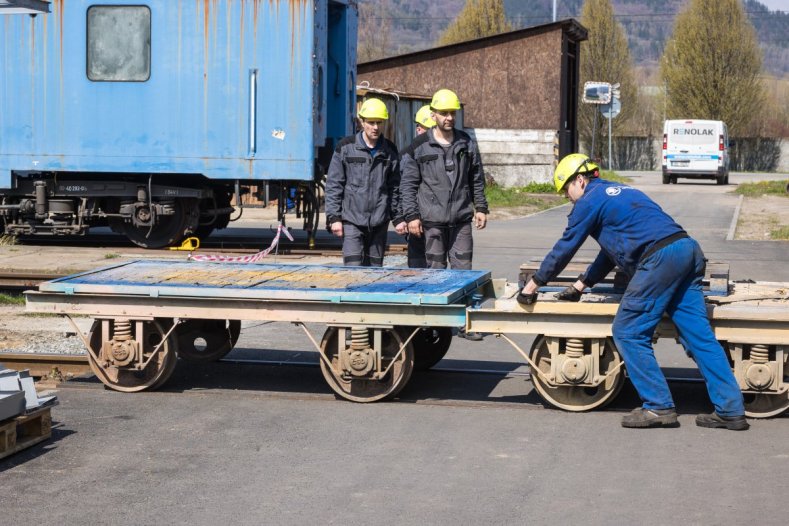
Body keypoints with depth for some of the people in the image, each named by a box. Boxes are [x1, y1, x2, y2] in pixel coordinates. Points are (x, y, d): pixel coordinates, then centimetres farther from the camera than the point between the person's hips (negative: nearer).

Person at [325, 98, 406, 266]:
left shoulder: (390, 151, 9)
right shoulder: (345, 148, 0)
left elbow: (395, 188, 15)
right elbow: (333, 185, 1)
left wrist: (398, 218, 11)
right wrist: (334, 217, -5)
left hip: (379, 221, 3)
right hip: (352, 220, -3)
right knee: (354, 268, -12)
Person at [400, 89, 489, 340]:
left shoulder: (466, 143, 10)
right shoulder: (419, 146, 0)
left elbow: (476, 178, 19)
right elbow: (408, 183, 1)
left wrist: (481, 208, 13)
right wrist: (411, 216, -5)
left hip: (462, 218, 3)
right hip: (432, 220, -2)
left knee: (463, 270, 0)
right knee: (435, 271, 2)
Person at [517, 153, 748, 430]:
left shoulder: (590, 200, 6)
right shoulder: (620, 192, 32)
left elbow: (564, 248, 9)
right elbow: (611, 249, 39)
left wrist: (534, 284, 21)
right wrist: (580, 286, 42)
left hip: (660, 258, -9)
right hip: (689, 250, 9)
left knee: (628, 333, 1)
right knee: (699, 335, 6)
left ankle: (659, 407, -1)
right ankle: (731, 410, 3)